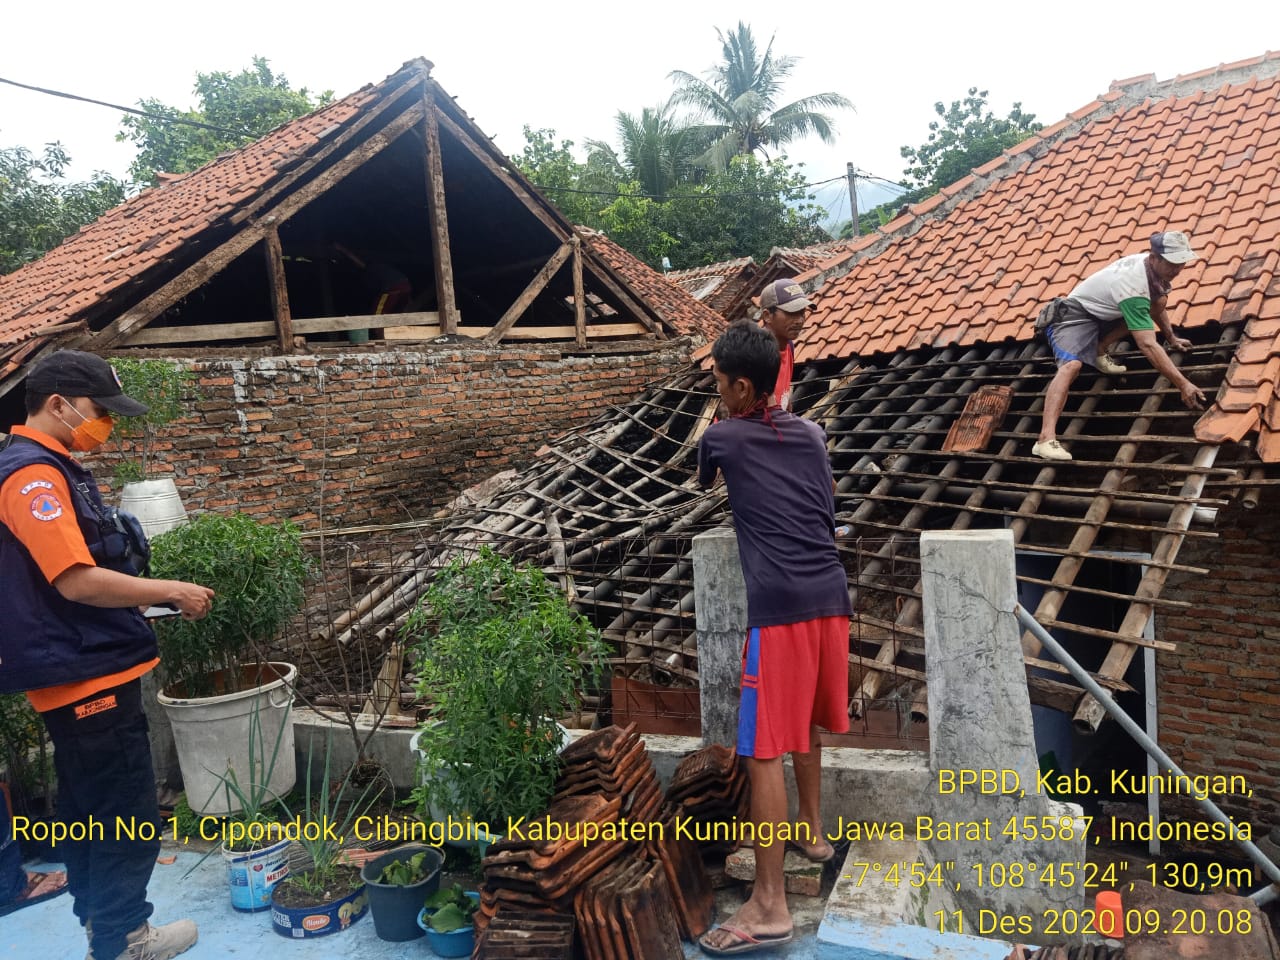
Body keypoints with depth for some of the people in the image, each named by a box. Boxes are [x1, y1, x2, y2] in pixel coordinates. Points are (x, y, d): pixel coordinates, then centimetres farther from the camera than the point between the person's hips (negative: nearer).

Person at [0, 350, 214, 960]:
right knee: (127, 818, 1)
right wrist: (170, 593, -16)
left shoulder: (50, 469, 13)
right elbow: (78, 582, -25)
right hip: (88, 674, -10)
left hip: (83, 671, 10)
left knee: (87, 812, 19)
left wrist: (152, 597, 12)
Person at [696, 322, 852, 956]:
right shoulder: (811, 434, 15)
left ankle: (770, 907, 1)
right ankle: (811, 830, 44)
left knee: (763, 749, -3)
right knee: (805, 724, 25)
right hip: (829, 593, 7)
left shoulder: (721, 437, 4)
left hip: (779, 605, -7)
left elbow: (702, 482, 28)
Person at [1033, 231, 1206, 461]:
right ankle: (1046, 439, -49)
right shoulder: (1134, 286, -34)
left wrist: (1171, 337, 24)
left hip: (1103, 312, 9)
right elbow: (1148, 346, -39)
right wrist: (1183, 385, -41)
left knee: (1161, 299, -1)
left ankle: (1100, 350, 3)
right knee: (1072, 364, -35)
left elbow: (1157, 305, 20)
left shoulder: (1152, 266, -7)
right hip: (1075, 314, -9)